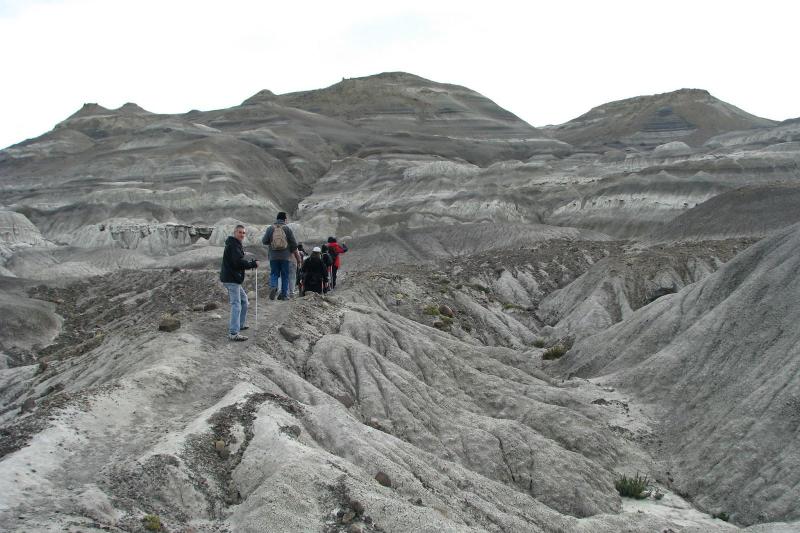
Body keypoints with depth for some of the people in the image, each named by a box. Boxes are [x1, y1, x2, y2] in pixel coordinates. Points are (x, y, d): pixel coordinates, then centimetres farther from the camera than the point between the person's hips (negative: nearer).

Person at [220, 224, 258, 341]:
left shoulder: (235, 244, 20)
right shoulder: (233, 245, -14)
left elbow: (239, 261, 19)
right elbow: (239, 262, -25)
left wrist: (251, 263, 4)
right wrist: (253, 264, -14)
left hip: (234, 278, 11)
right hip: (231, 279, -11)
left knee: (243, 300, 24)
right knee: (236, 304, -14)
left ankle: (240, 324, 32)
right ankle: (233, 333, -17)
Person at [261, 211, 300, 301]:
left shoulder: (270, 229, 0)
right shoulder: (287, 229, -1)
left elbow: (264, 241, 3)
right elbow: (293, 244, 0)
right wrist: (296, 255, 12)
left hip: (273, 257, 1)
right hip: (285, 257, -1)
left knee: (274, 274, 9)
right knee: (285, 275, 7)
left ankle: (273, 287, -17)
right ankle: (284, 294, 7)